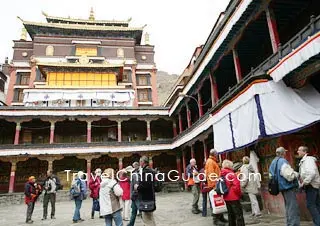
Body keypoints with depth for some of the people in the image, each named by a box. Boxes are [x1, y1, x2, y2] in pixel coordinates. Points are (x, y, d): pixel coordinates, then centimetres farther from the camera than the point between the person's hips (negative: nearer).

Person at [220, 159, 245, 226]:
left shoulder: (222, 174, 7)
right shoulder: (231, 174, -15)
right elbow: (236, 185, -22)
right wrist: (239, 194, -7)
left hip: (226, 198, 7)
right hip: (234, 197, -7)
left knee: (230, 214, 18)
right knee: (239, 214, 0)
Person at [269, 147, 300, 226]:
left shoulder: (273, 163, 12)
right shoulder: (283, 161, -17)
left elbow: (271, 176, 17)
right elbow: (289, 175, -23)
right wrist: (297, 174, -5)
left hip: (282, 187, 9)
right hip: (289, 187, -9)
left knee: (288, 208, 19)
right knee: (294, 209, -5)